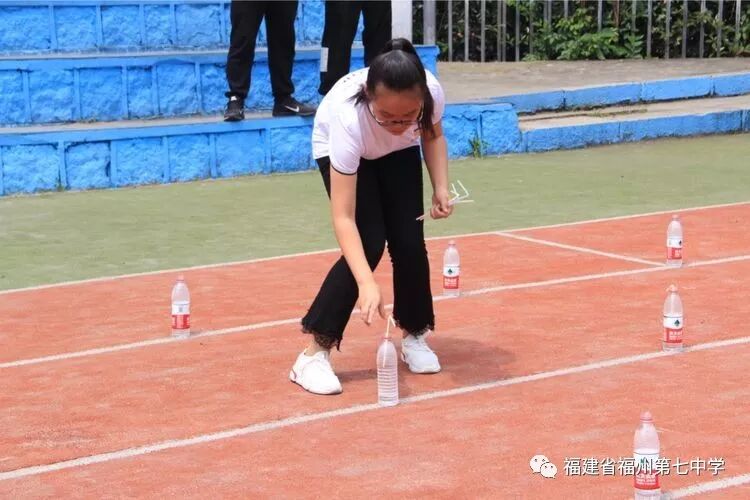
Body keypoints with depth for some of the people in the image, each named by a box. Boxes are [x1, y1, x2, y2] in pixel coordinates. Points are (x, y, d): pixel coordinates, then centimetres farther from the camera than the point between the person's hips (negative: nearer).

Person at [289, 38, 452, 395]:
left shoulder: (431, 93, -35)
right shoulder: (348, 116, -45)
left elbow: (433, 136, -7)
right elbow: (343, 218, -44)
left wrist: (441, 188, -20)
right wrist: (366, 283, -54)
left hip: (398, 152, 3)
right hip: (339, 149, -3)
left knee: (409, 243, -9)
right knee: (369, 245, -19)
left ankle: (414, 337, 15)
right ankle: (314, 353, -12)